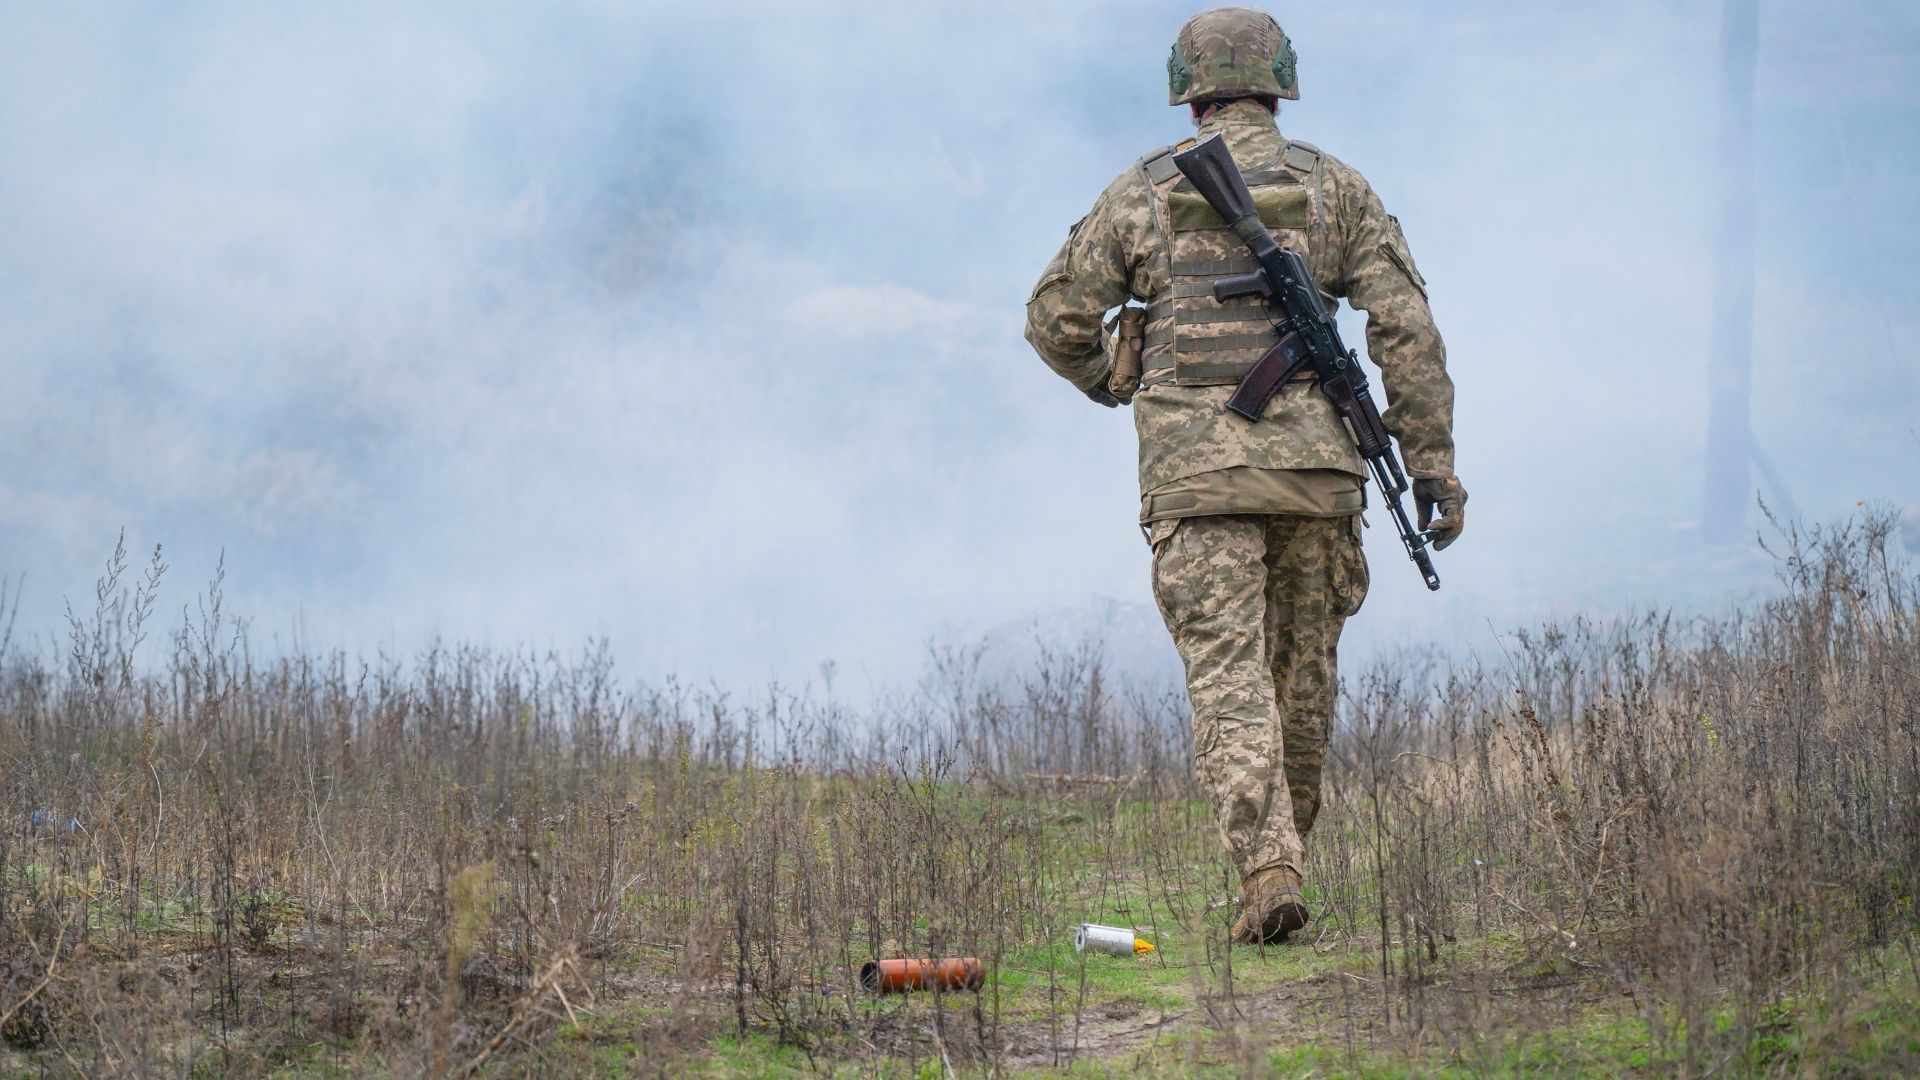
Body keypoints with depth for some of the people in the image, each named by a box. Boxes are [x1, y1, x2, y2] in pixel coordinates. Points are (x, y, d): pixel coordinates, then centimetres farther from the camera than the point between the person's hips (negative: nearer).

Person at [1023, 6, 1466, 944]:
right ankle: (1284, 852, 26)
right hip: (1313, 465, 1)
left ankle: (1267, 869, -21)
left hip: (1194, 471, -1)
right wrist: (1433, 466, 3)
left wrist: (1110, 384, 31)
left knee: (1228, 679, -6)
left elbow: (1056, 320, 11)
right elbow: (1407, 329, 0)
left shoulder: (1142, 193, 6)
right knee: (1302, 672, 16)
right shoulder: (1335, 189, 7)